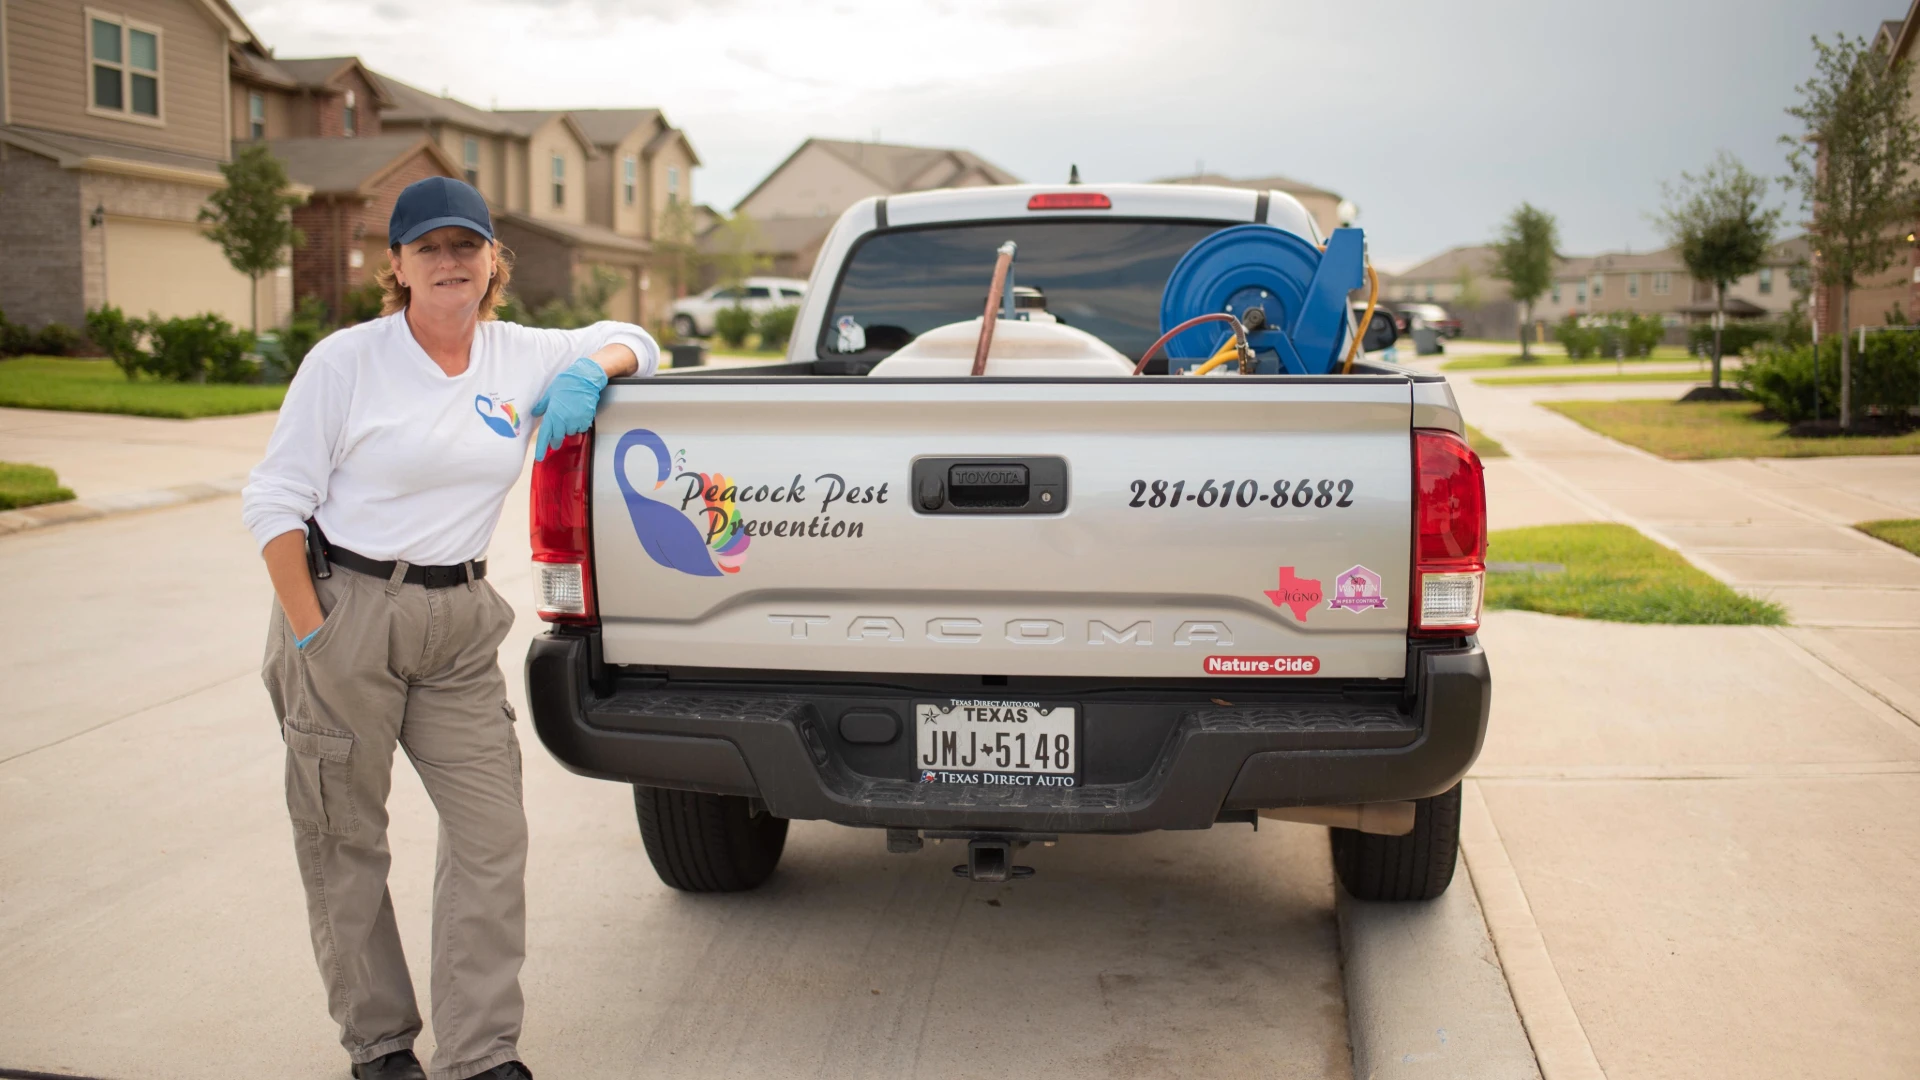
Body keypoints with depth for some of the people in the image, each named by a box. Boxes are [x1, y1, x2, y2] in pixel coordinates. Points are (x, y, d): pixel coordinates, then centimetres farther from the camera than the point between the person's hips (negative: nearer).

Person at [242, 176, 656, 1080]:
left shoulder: (523, 357, 5)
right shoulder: (346, 361, -7)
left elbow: (628, 341, 19)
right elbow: (273, 502, -6)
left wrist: (590, 371, -5)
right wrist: (308, 633, -12)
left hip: (459, 621, 4)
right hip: (345, 607, -3)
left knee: (491, 834, -2)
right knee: (344, 841, 8)